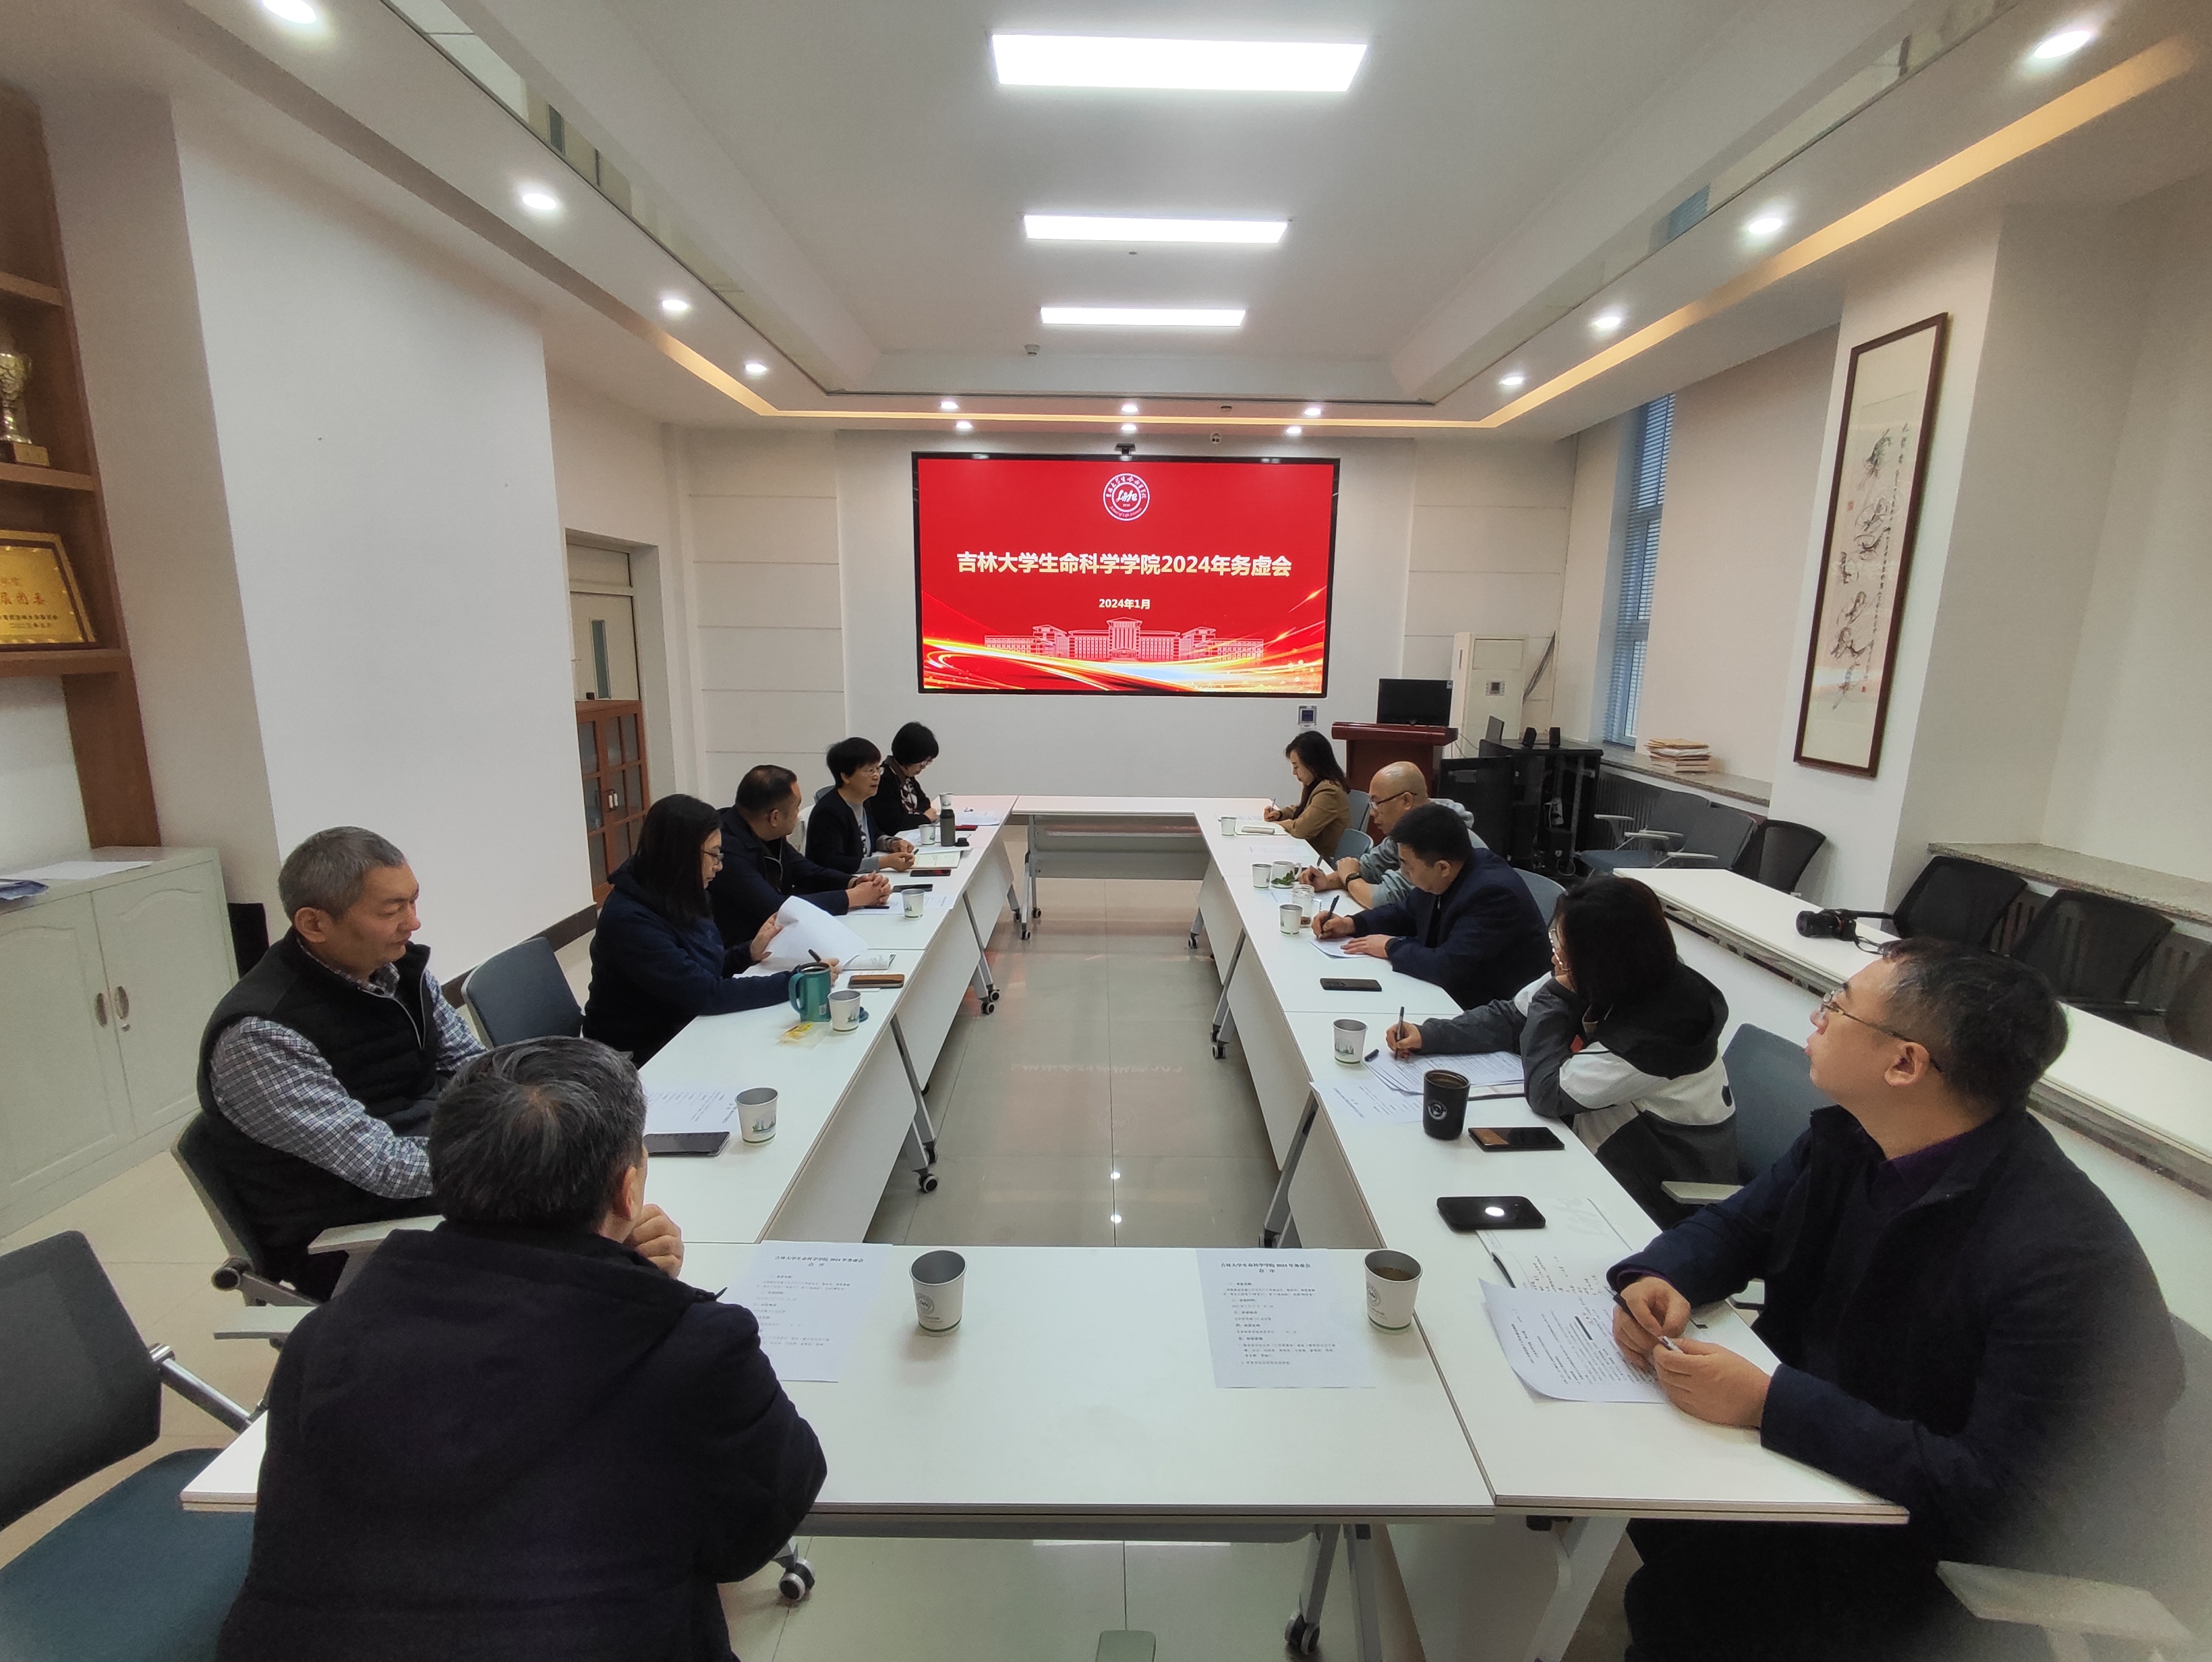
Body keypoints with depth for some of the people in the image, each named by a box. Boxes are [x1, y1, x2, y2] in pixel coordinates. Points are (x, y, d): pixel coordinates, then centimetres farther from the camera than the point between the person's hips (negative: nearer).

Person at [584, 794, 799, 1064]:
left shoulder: (677, 900, 1)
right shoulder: (629, 920, -24)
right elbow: (706, 994, -27)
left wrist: (749, 952, -6)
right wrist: (794, 983, -25)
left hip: (686, 1029, 7)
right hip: (642, 1056, -7)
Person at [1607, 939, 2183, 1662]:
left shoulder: (2062, 1257, -30)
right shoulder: (1849, 1137, -8)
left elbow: (2002, 1497, -28)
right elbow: (1734, 1223, 4)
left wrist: (1769, 1403, -32)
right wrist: (1659, 1277, -17)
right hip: (1808, 1440, 7)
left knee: (1680, 1601, -20)